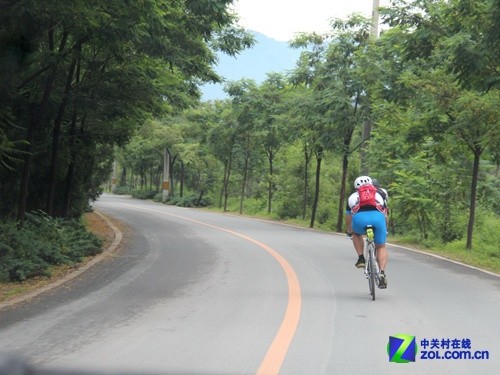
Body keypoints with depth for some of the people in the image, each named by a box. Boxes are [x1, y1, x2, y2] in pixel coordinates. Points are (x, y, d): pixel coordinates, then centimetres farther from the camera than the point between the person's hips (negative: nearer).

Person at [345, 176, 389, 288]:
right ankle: (382, 273, -2)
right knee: (381, 247, 15)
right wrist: (385, 230, 59)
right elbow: (384, 214, 44)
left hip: (359, 218, 0)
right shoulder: (378, 195, 37)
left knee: (356, 234, 34)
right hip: (377, 217, 0)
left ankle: (361, 258, 20)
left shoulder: (353, 196, 34)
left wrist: (349, 231, 59)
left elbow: (348, 217, 43)